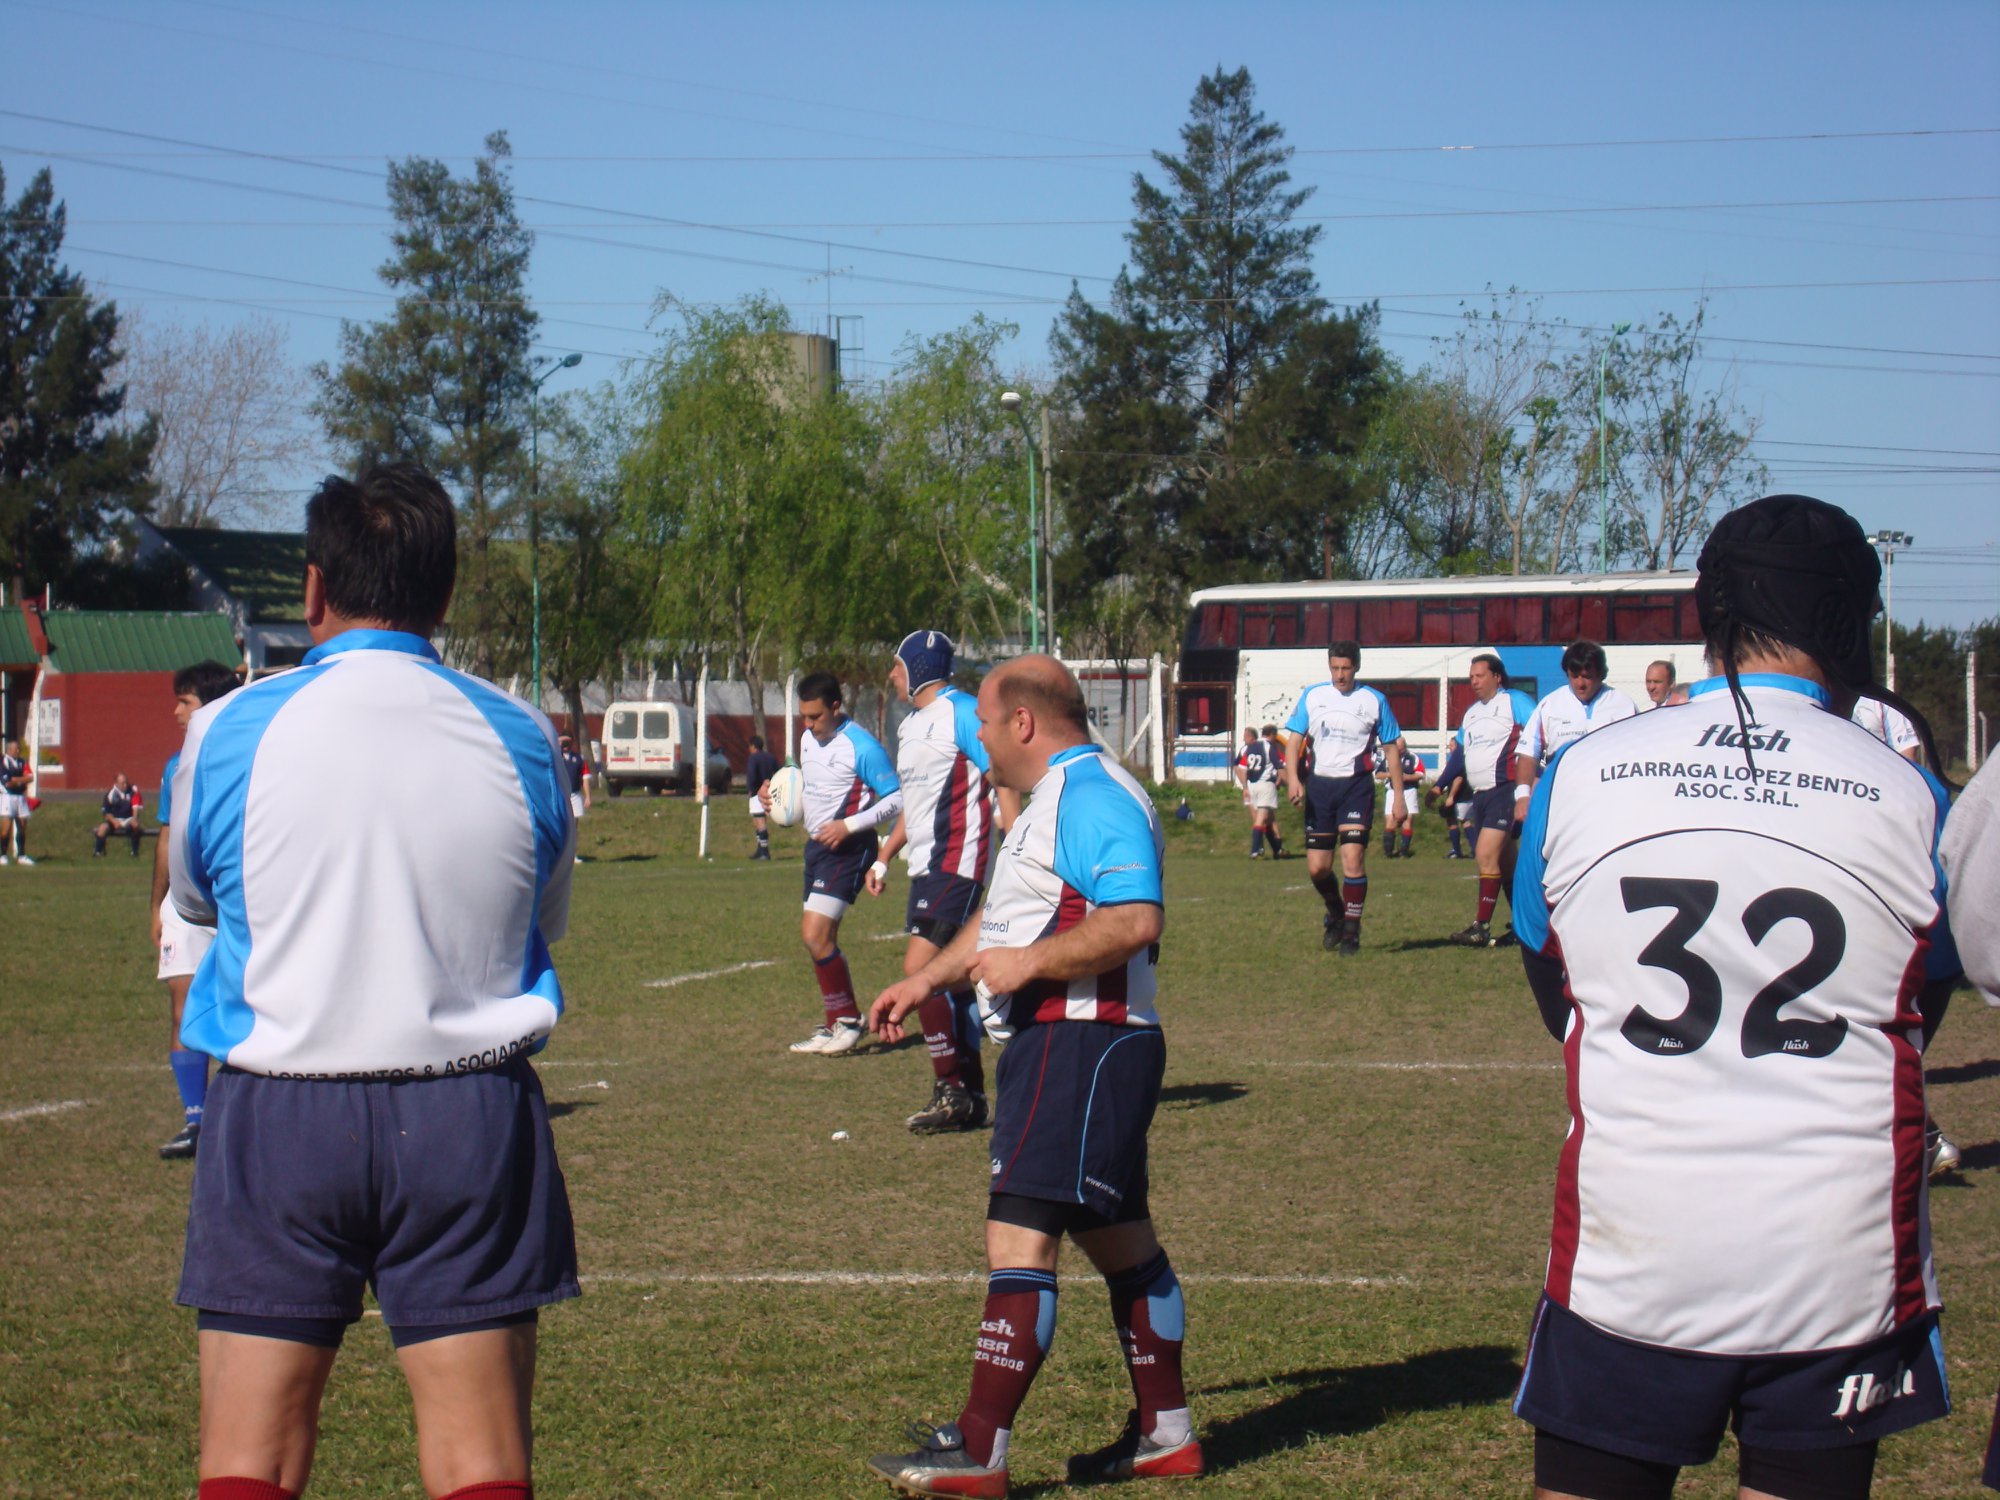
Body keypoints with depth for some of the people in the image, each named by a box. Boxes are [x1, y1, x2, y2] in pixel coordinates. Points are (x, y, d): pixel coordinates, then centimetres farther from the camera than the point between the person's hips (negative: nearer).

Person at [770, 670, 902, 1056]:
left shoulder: (861, 747, -15)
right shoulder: (807, 739, 10)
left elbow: (896, 799, -14)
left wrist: (849, 826, -22)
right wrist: (776, 794, 6)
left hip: (847, 848, -9)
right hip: (816, 846, 9)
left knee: (815, 934, -16)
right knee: (820, 939, 10)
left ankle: (849, 1022, -4)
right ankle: (835, 1026, 19)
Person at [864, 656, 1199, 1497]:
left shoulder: (1091, 796, -15)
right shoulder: (1058, 799, 20)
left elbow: (1137, 920, -28)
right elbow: (1004, 917, 33)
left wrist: (1030, 962, -23)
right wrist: (927, 981, 31)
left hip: (1079, 1045, -12)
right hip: (1060, 1046, 12)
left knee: (1020, 1237, -13)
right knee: (1120, 1239, 15)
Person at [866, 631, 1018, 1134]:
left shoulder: (961, 712, -10)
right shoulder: (910, 725, 18)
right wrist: (884, 857, 27)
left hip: (958, 865, -9)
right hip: (926, 866, 9)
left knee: (920, 968, -16)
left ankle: (951, 1089, -12)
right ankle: (970, 1096, 15)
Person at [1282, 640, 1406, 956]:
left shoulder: (1374, 701, 3)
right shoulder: (1312, 697, 7)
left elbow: (1392, 749, 7)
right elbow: (1294, 739, 5)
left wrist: (1398, 796, 3)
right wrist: (1293, 777, -12)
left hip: (1356, 787, -2)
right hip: (1319, 785, 2)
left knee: (1352, 856, -16)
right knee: (1317, 868, 1)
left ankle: (1351, 930, -3)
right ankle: (1336, 913, 30)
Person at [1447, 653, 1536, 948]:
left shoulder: (1514, 701, -5)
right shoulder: (1471, 711, 19)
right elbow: (1461, 752, 26)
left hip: (1505, 790, -8)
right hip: (1479, 795, 8)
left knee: (1486, 854, -16)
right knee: (1505, 863, 11)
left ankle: (1481, 928, -14)